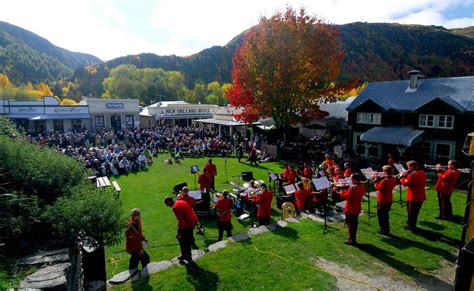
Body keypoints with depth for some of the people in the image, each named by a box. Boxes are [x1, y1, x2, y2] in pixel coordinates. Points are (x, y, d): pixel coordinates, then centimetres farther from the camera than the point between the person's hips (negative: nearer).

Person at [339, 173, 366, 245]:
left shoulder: (353, 188, -28)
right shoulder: (362, 186, 0)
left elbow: (344, 197, -25)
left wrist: (342, 190, -9)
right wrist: (346, 190, 6)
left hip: (350, 209, -8)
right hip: (357, 209, 8)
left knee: (350, 225, 5)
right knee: (354, 224, 19)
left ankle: (352, 240, 14)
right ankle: (353, 239, 31)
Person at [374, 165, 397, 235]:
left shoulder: (385, 181, -29)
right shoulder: (394, 179, -2)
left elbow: (377, 187, -18)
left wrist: (376, 179, -10)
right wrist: (379, 179, 0)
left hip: (382, 200, -8)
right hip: (389, 200, 8)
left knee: (381, 215, 8)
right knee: (385, 214, 23)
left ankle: (384, 230, 17)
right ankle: (386, 229, 33)